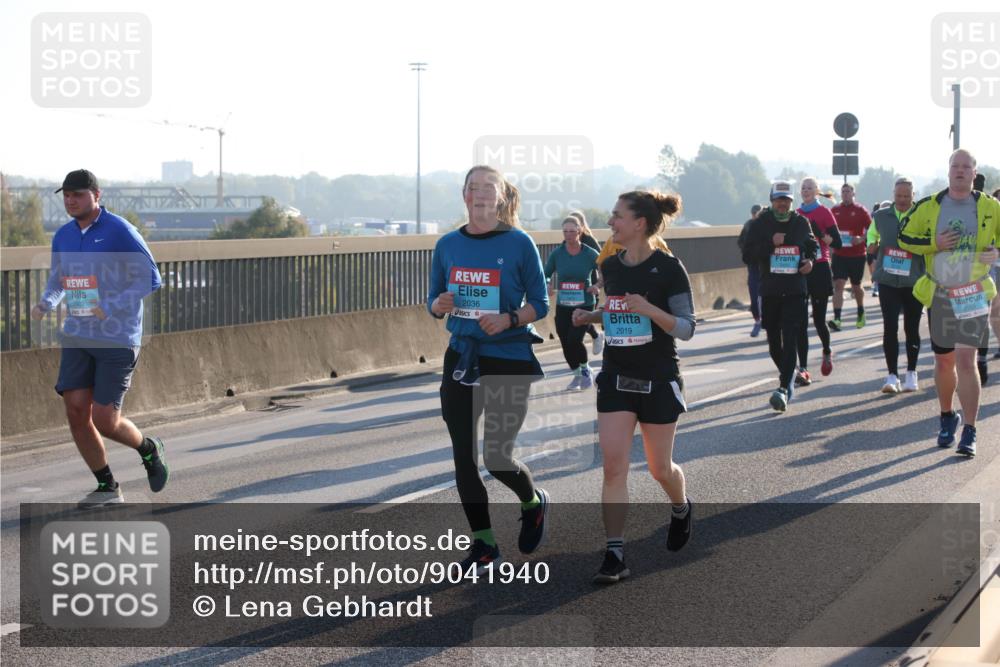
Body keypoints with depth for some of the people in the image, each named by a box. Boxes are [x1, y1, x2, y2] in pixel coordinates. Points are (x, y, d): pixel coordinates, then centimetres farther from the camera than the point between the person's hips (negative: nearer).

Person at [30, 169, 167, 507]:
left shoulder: (119, 231, -11)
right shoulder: (63, 236, 8)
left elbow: (150, 278, -12)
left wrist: (111, 308, -23)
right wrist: (45, 304, 2)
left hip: (117, 339, -6)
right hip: (77, 337, 6)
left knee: (105, 421, -7)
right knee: (76, 413, -2)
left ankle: (149, 449, 25)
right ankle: (107, 488, 14)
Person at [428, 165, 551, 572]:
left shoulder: (519, 243, -6)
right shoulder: (448, 245, 5)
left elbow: (540, 305, -2)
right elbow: (434, 301, 13)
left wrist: (508, 319, -21)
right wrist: (439, 305, -10)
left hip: (508, 359, -4)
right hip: (461, 358, 4)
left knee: (497, 458, -3)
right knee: (463, 457, 3)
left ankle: (533, 503, 31)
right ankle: (483, 546, 16)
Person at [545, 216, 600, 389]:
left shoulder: (590, 254, -6)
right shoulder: (556, 254, -2)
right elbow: (545, 275, 4)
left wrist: (598, 286, -15)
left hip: (584, 305, -3)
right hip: (562, 306, 3)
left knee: (574, 340, -16)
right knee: (566, 344, 6)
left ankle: (585, 369, 12)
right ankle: (577, 374, 30)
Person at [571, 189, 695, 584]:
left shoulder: (668, 268, -13)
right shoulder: (610, 267, 5)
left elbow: (686, 328, -12)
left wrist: (649, 309, -28)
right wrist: (590, 316, 2)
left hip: (658, 380, -4)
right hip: (616, 378, 4)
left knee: (659, 467, 9)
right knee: (613, 465, -7)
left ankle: (681, 509, 43)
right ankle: (615, 555, -7)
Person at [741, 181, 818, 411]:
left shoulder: (801, 223, 7)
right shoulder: (760, 224, 1)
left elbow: (812, 245, 23)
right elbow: (747, 254, -4)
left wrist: (810, 260, 1)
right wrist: (771, 244, -16)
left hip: (795, 291, -1)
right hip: (769, 290, 1)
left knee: (790, 339, -13)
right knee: (774, 340, 10)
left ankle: (784, 388, -20)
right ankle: (787, 373, 38)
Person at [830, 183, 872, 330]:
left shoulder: (860, 210, -3)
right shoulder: (834, 210, 6)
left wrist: (861, 239, -19)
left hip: (857, 254, -2)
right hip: (839, 254, 2)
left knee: (856, 286, 13)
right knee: (838, 285, -11)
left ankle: (861, 312, 38)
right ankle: (837, 319, -18)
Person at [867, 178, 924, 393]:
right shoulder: (881, 215, 7)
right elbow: (872, 234, 25)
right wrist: (872, 246, 5)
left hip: (914, 281, -1)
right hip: (888, 280, 1)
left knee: (912, 328, 9)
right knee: (890, 327, -6)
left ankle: (912, 374, 22)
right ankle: (892, 375, -2)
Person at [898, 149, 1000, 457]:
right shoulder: (929, 207, 2)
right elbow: (904, 237, 5)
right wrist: (934, 243, -10)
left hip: (973, 295, -2)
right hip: (939, 295, 3)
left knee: (966, 360, -14)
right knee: (943, 362, 13)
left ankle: (969, 432, -10)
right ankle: (947, 418, 36)